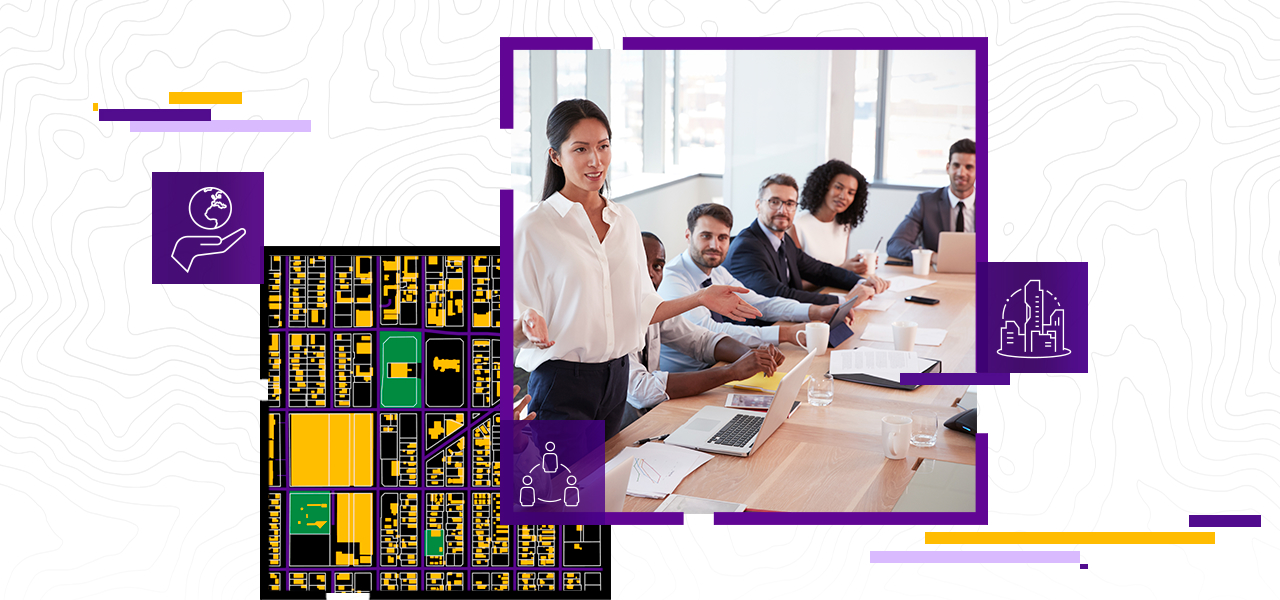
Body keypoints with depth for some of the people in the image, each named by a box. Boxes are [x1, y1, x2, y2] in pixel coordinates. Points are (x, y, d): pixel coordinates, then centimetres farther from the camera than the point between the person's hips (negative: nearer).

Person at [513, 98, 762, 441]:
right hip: (561, 385, -5)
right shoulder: (533, 228, -10)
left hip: (616, 379, 6)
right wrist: (529, 323, -31)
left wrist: (700, 298, 7)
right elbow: (514, 331, -10)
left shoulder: (625, 222, 8)